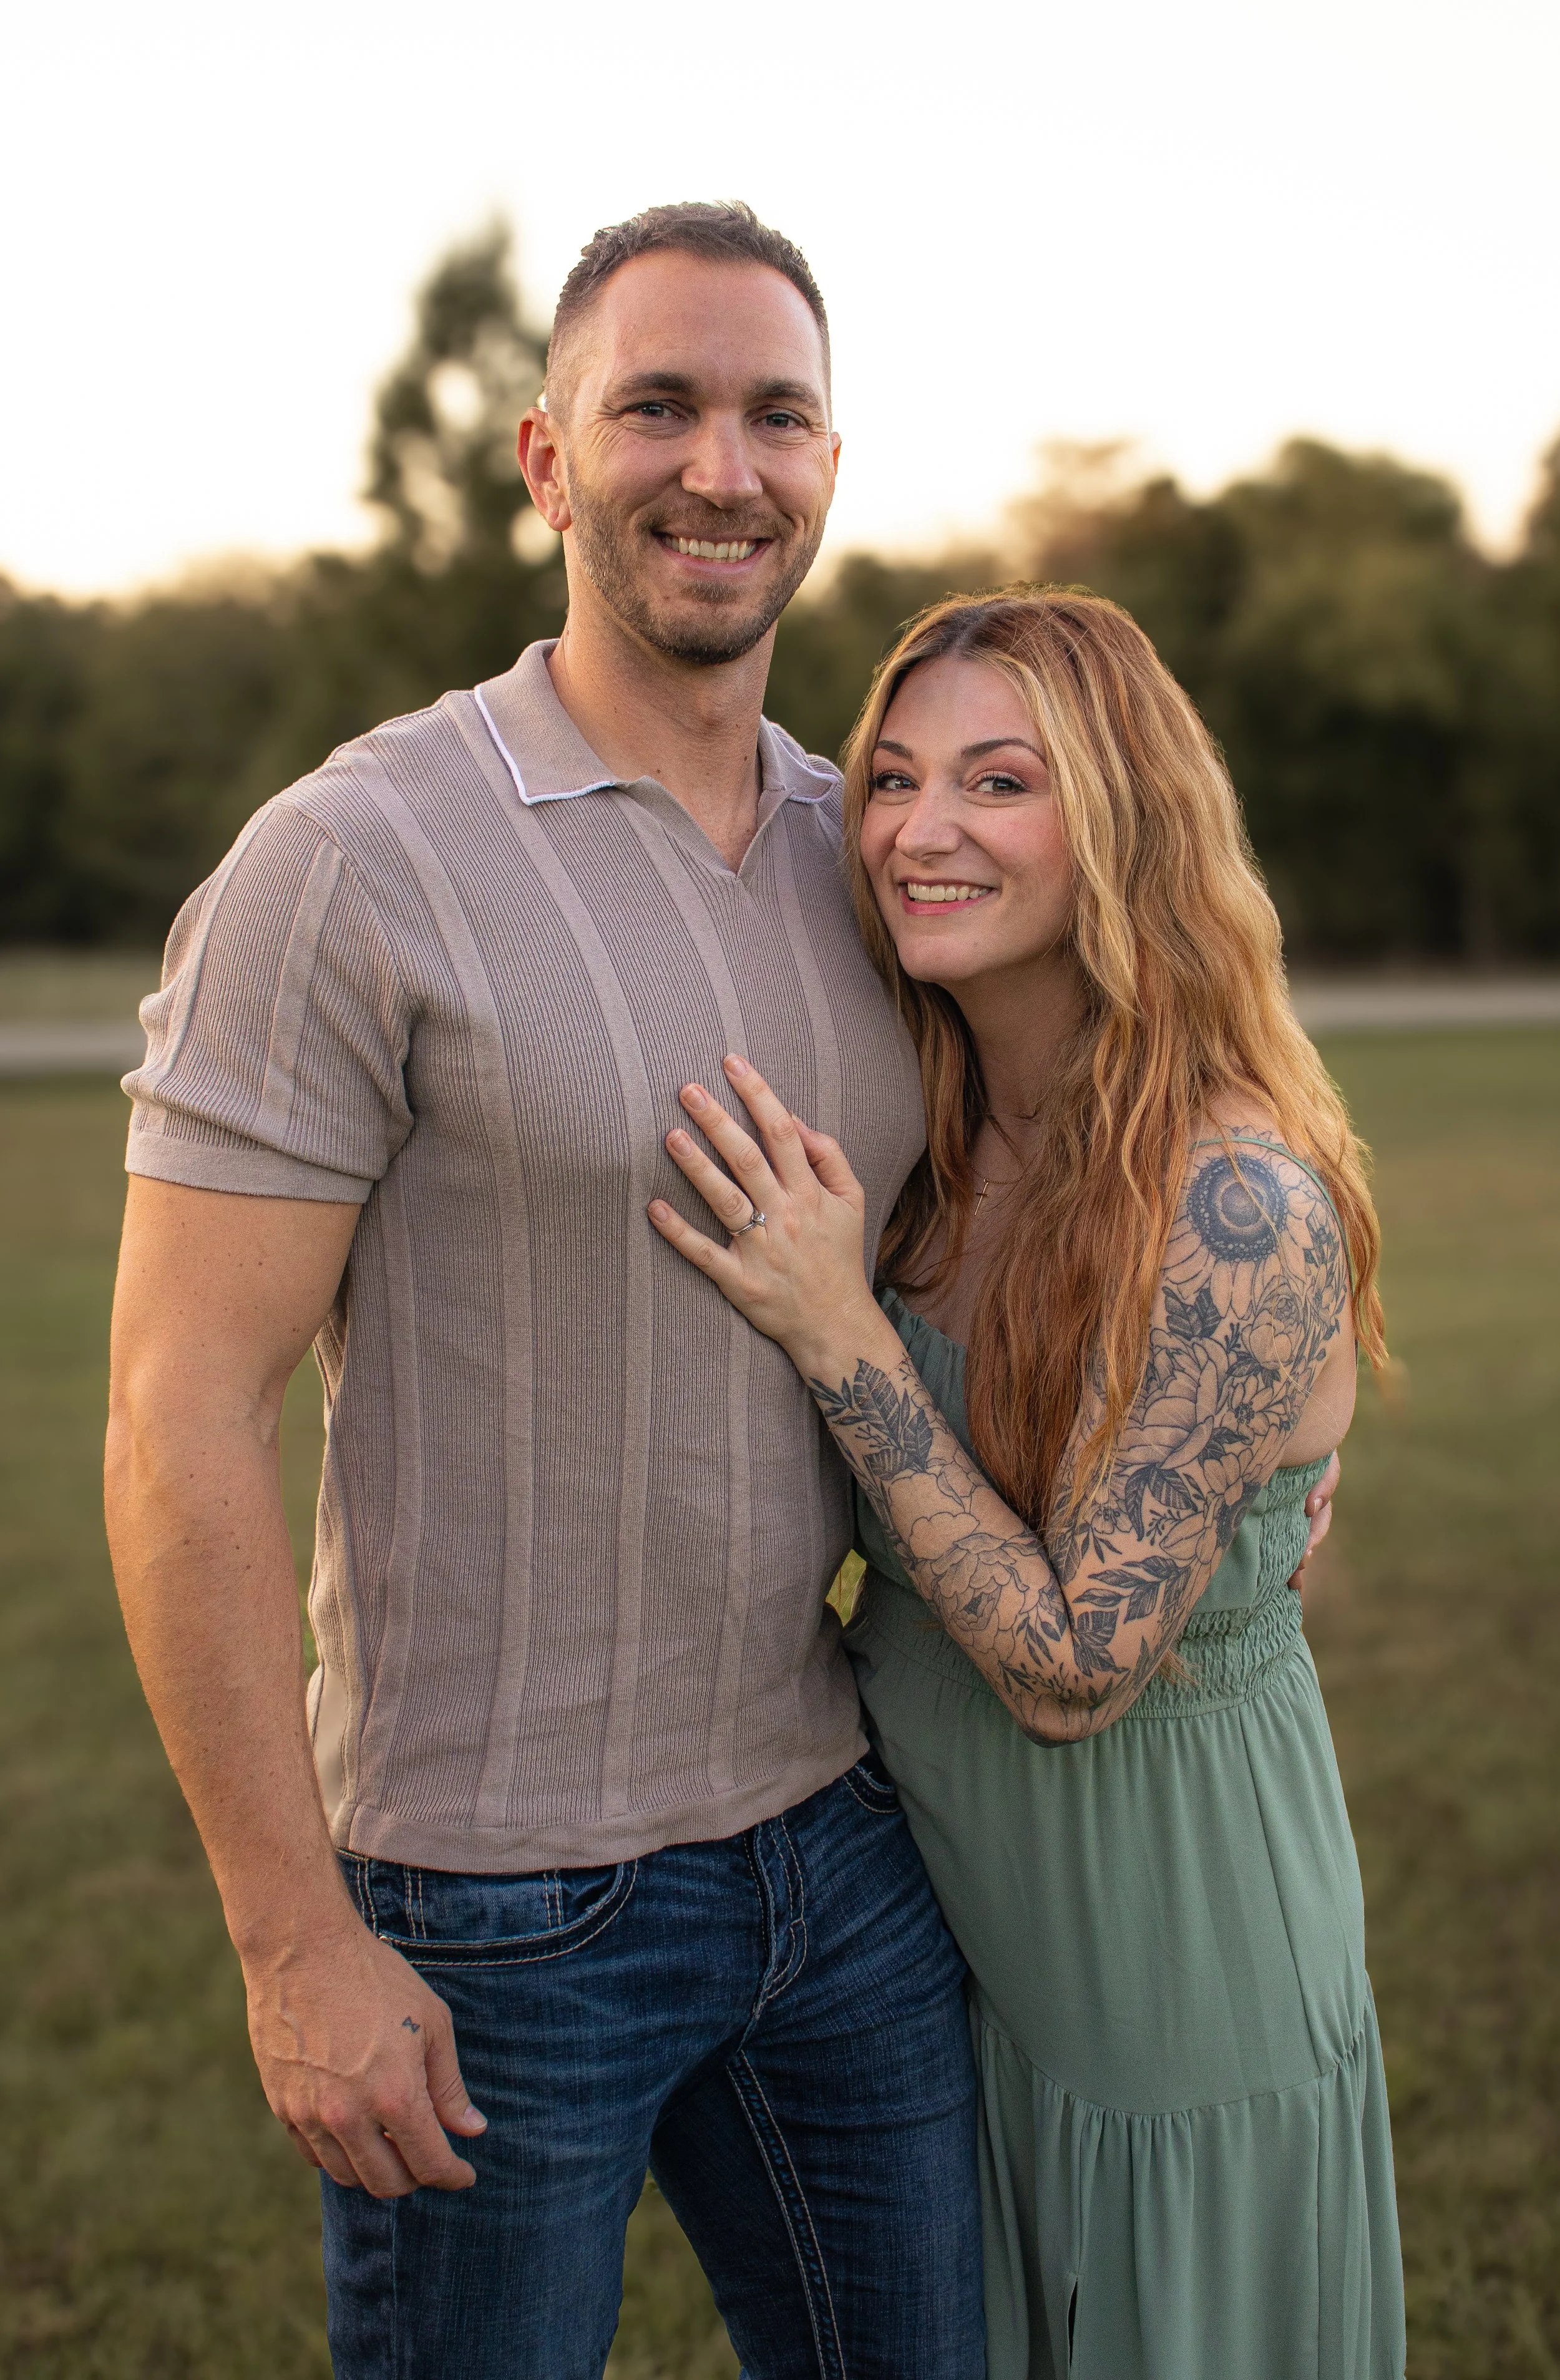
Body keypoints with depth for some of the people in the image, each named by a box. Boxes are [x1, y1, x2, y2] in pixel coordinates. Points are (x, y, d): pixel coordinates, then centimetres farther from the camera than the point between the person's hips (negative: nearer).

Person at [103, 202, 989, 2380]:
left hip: (837, 1832, 6)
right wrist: (295, 1942, -16)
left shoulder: (860, 855, 5)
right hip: (497, 1907, -6)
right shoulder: (355, 864, -15)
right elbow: (183, 1424, -16)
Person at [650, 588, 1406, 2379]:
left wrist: (836, 1331, -28)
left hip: (1168, 1954, -7)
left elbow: (1075, 1667, -25)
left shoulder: (1243, 1208, -26)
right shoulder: (936, 1154, -5)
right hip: (936, 1914, 7)